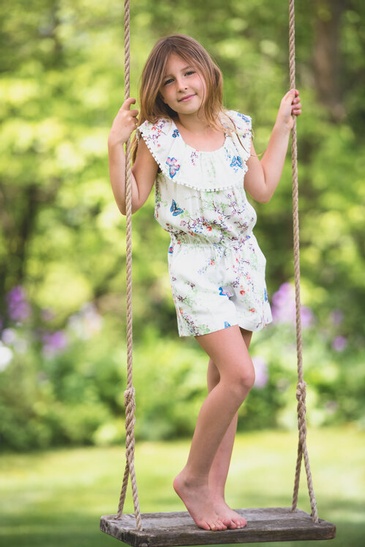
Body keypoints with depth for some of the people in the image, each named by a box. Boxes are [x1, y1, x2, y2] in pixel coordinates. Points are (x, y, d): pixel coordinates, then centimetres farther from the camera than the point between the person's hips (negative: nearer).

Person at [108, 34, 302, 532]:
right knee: (239, 375, -18)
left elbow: (263, 188, 13)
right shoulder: (156, 137, -5)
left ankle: (215, 493, 13)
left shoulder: (235, 127, 6)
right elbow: (130, 201, -5)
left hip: (242, 258, 5)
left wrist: (283, 128, 13)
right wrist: (116, 146, -14)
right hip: (196, 265, -5)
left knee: (224, 381, 6)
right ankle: (193, 478, 0)